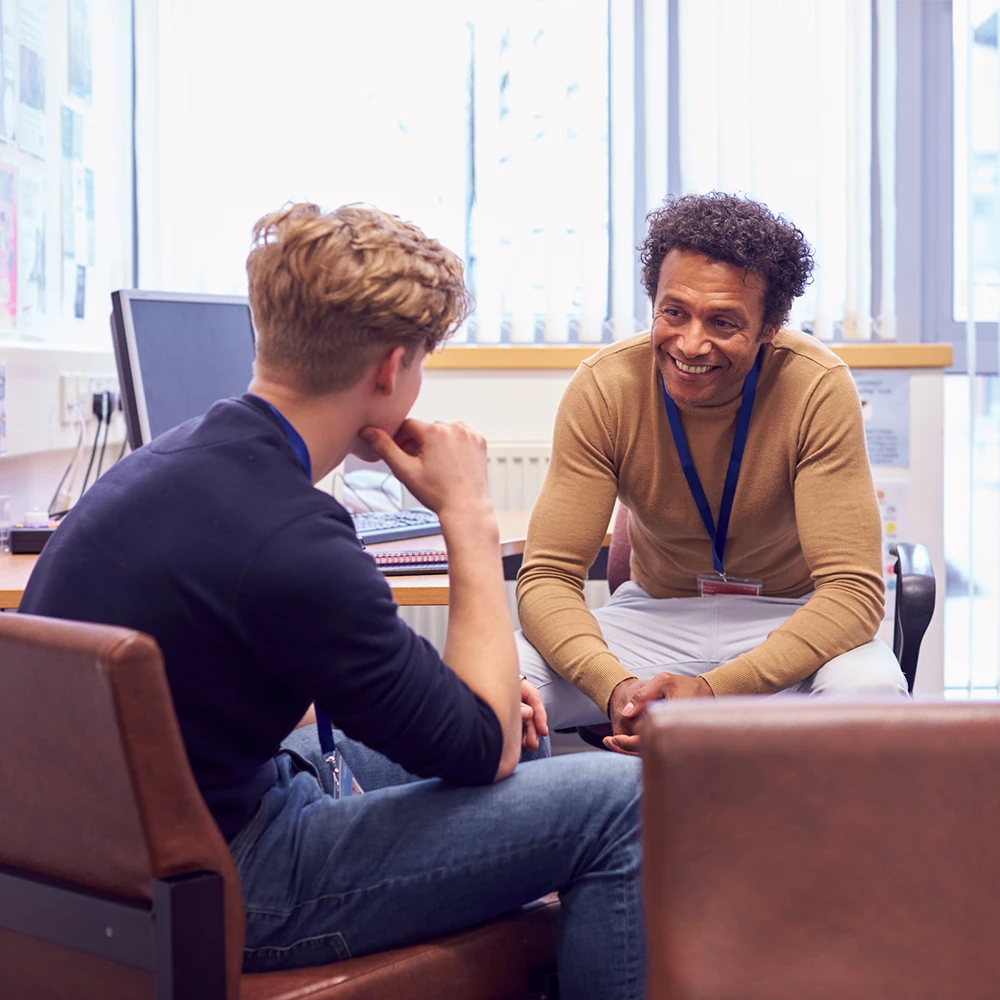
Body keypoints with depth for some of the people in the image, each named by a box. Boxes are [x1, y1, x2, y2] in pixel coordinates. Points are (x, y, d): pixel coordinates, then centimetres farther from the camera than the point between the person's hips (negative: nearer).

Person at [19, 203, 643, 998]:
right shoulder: (289, 540, -28)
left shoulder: (177, 456, 2)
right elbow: (486, 747, -16)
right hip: (219, 888, -10)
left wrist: (466, 689, 7)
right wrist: (470, 517, -10)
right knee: (616, 800, -11)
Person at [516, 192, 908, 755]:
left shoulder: (818, 389, -21)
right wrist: (616, 687, -38)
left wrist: (713, 690, -38)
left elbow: (852, 589, -24)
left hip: (789, 620, -1)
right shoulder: (604, 387, -16)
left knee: (870, 692, -36)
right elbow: (548, 576, -16)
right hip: (655, 613, 1)